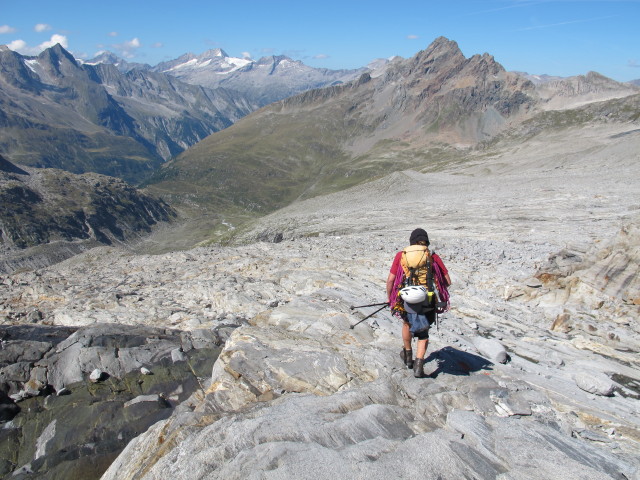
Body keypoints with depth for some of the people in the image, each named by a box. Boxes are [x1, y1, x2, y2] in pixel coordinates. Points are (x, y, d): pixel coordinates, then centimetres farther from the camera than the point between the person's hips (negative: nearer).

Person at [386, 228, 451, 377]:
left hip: (406, 302, 1)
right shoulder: (433, 257, 2)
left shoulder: (401, 255, 3)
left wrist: (389, 298, 15)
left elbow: (390, 280, 0)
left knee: (407, 323, 31)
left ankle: (408, 355, 47)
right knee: (423, 333, 21)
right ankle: (419, 364, 7)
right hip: (427, 304, -1)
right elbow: (448, 282, 1)